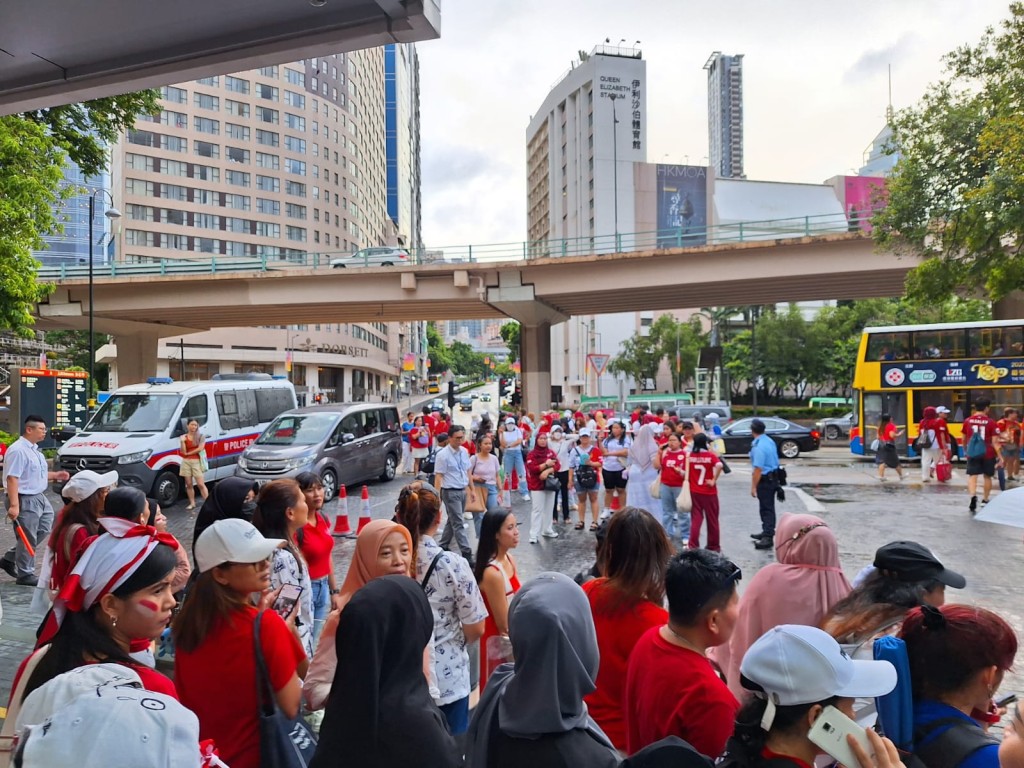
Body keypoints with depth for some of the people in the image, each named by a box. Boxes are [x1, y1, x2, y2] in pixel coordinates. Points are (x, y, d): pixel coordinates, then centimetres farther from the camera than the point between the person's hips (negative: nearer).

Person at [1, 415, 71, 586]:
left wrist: (56, 475, 12)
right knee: (28, 538, 0)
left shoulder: (34, 449, 12)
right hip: (25, 500, -10)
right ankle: (25, 575, 12)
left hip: (39, 497, 10)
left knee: (45, 529, 14)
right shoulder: (18, 450, -19)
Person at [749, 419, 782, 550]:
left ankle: (768, 538, -2)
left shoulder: (758, 447, -24)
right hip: (773, 476, 9)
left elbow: (758, 469, -25)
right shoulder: (769, 441, 5)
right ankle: (767, 532, 34)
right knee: (768, 507, 20)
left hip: (765, 480, -9)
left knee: (766, 508, -5)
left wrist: (753, 486, -19)